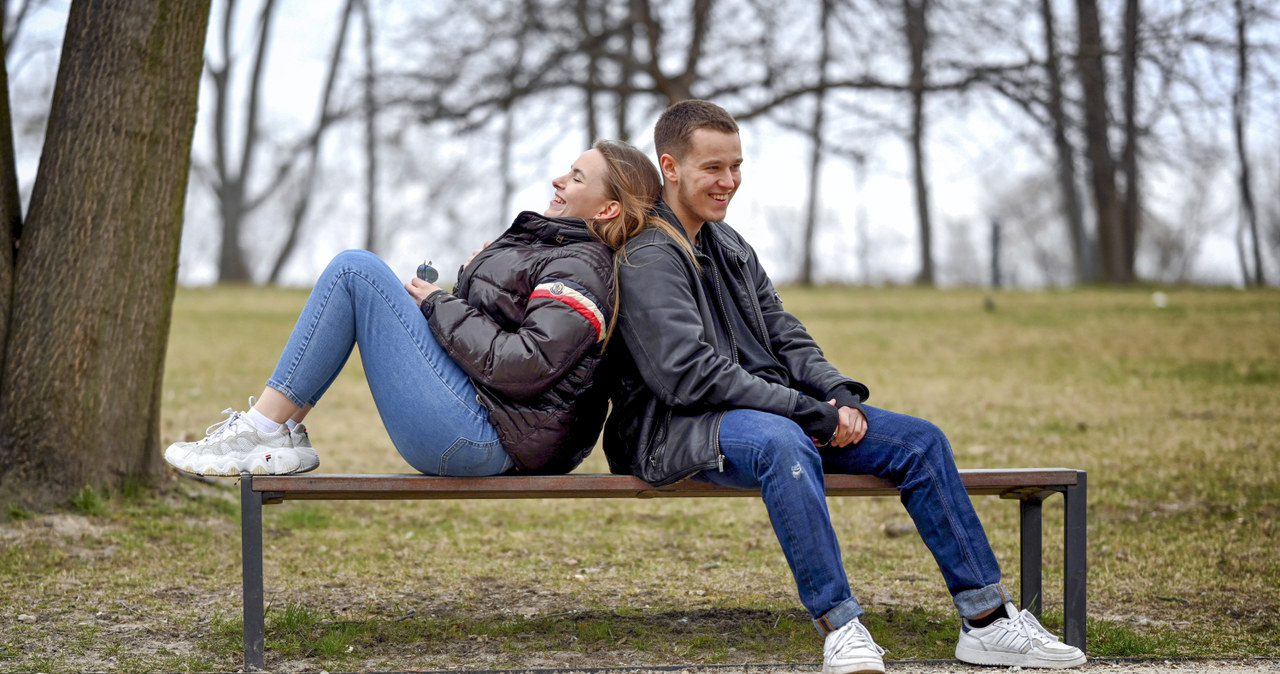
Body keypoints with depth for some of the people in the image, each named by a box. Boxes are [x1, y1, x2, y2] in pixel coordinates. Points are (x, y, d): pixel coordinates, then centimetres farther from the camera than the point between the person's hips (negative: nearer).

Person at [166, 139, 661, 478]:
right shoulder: (541, 242, 21)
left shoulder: (582, 268, -9)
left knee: (356, 269, -12)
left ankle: (264, 431, -10)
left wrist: (439, 307, -11)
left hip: (482, 439, -10)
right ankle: (277, 437, 6)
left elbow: (522, 366, -22)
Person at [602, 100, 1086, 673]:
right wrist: (809, 412, -20)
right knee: (781, 443, -41)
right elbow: (687, 374, -21)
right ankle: (839, 627, -39)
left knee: (920, 440, -4)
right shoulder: (647, 257, -11)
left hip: (773, 410, 9)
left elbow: (784, 337, 18)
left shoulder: (728, 245, 20)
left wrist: (840, 395, -3)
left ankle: (987, 622, -5)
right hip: (679, 428, -9)